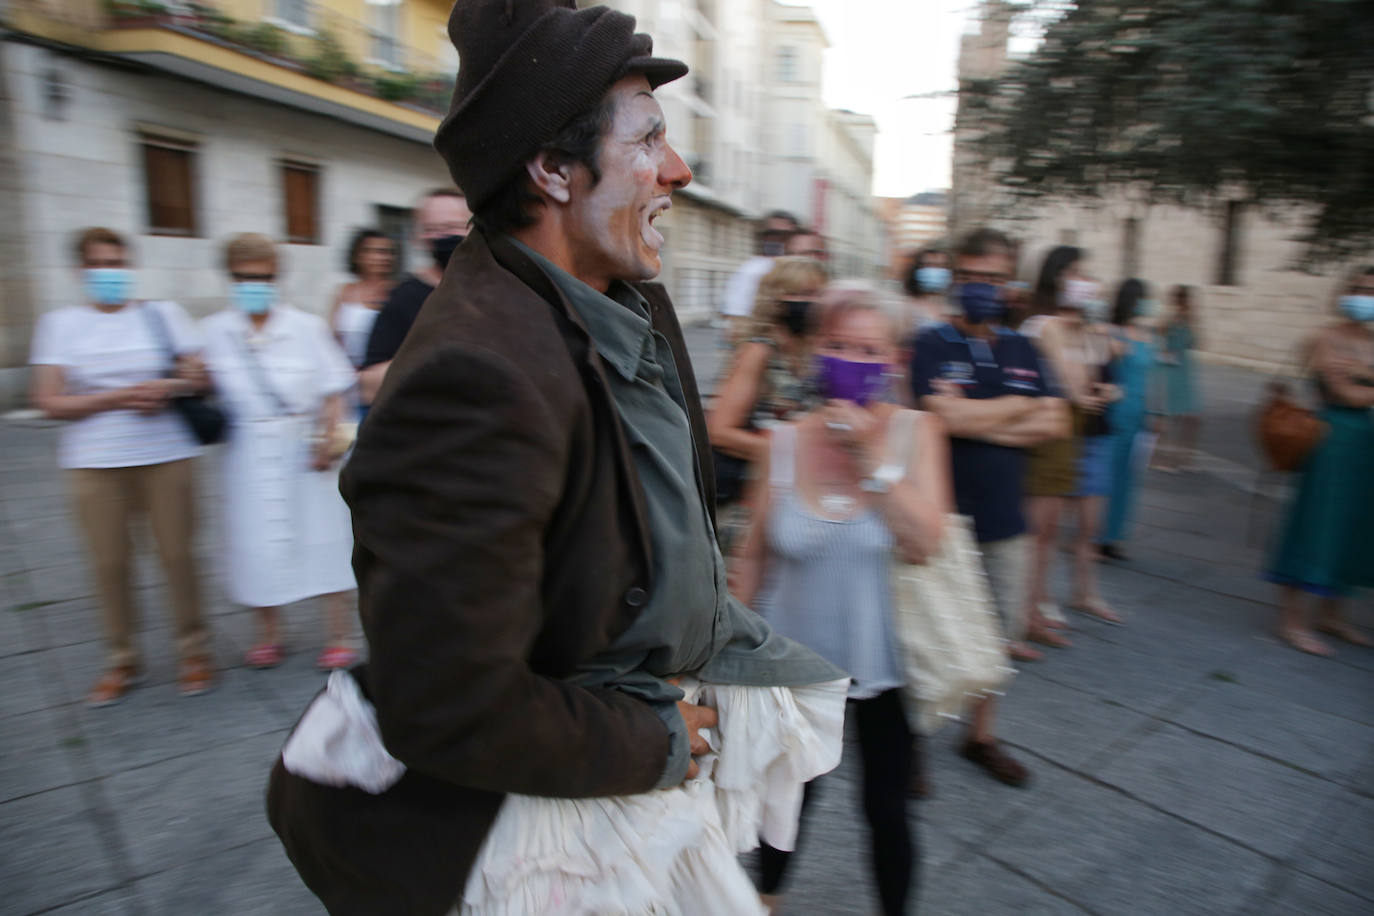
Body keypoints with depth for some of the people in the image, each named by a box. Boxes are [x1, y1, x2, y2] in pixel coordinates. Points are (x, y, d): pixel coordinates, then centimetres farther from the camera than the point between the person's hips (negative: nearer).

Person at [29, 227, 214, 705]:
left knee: (178, 555, 2)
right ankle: (123, 661, 21)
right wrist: (115, 399, -14)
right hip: (94, 463, 1)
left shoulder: (163, 313, 6)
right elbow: (49, 401, -1)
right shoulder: (60, 323, 5)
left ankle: (194, 650, 18)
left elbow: (199, 376, 5)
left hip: (166, 455, 0)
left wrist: (167, 388, -15)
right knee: (109, 564, 5)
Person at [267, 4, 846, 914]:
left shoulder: (633, 299, -3)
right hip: (560, 798, -8)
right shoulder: (477, 376, -33)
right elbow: (451, 715, -31)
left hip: (661, 724, 8)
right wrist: (658, 743, -16)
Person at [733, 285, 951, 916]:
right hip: (796, 657, 2)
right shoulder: (785, 441, -7)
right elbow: (755, 553, 1)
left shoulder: (915, 432, -9)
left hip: (881, 661, -1)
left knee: (886, 809, 13)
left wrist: (871, 455, -24)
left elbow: (922, 543, -20)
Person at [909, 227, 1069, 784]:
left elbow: (1055, 424, 3)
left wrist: (981, 422, -11)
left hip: (1004, 518, 6)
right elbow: (948, 416, -21)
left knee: (1001, 633, 16)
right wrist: (1021, 406, -6)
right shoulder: (933, 345, -7)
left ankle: (981, 736, 36)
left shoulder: (1021, 350, 11)